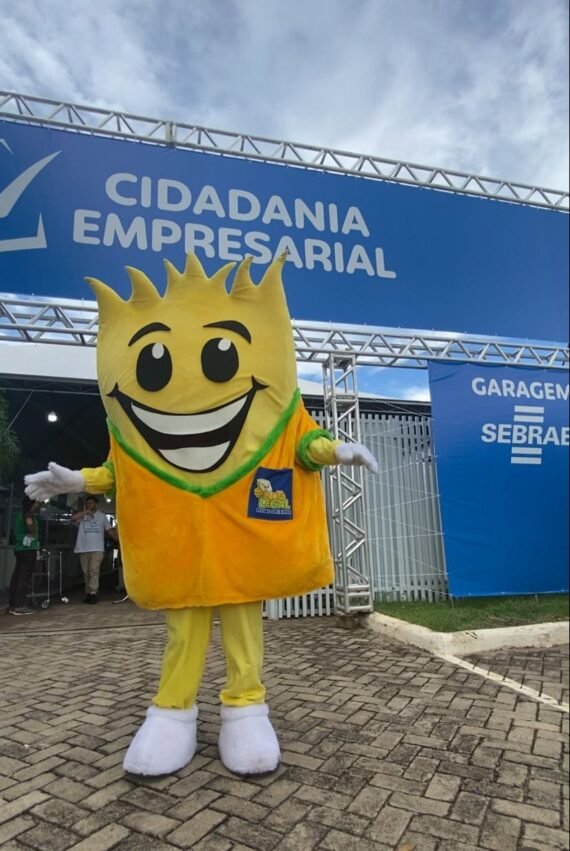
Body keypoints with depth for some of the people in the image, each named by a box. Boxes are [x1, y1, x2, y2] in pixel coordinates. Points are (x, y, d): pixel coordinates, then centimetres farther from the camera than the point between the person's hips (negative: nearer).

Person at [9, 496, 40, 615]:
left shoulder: (21, 514, 20)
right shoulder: (28, 513, -9)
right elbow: (29, 522, -28)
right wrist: (33, 534, -12)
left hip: (20, 548, 10)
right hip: (28, 549, -10)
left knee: (17, 576, 9)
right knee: (24, 577, -8)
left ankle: (12, 605, 12)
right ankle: (19, 606, -7)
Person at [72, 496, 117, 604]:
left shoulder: (102, 516, 11)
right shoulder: (82, 515, 10)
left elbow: (109, 530, 11)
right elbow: (73, 518, -12)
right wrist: (86, 511, -13)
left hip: (97, 548, -2)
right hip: (83, 549, 2)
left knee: (94, 570, -13)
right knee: (86, 572, 7)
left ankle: (93, 593, -15)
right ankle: (88, 593, 15)